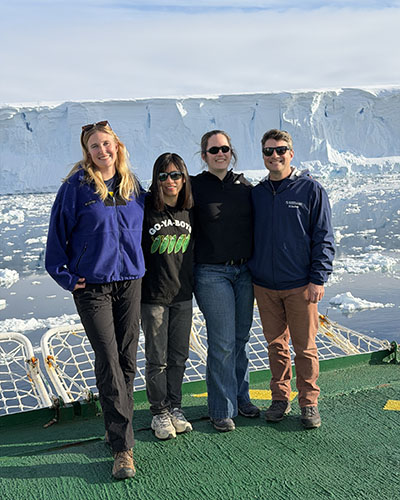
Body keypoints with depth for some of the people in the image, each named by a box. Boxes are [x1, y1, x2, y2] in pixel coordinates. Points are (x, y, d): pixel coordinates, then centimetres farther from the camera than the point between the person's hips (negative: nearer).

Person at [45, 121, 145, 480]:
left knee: (127, 361, 9)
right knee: (108, 362, -7)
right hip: (92, 286, -4)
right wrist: (66, 276, -3)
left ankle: (115, 426, 28)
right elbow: (58, 233, -1)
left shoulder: (133, 187, 8)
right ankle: (123, 446, -1)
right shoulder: (77, 186, -4)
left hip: (130, 282, 4)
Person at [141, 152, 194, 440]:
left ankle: (175, 408, 27)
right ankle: (160, 413, 20)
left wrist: (197, 287, 14)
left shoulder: (190, 210, 4)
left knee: (179, 356, 12)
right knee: (157, 359, 5)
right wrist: (136, 285, -9)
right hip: (153, 296, -4)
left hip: (183, 296, 4)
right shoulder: (145, 209, -10)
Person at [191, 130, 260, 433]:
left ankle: (240, 397, 30)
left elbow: (257, 226, 15)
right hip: (212, 274, -4)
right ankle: (222, 410, 12)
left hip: (245, 272, 5)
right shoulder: (195, 187, -4)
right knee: (222, 343, -3)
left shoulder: (244, 186, 9)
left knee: (241, 338, 13)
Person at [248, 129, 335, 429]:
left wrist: (318, 279, -9)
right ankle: (280, 398, 26)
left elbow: (324, 238, -3)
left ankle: (309, 402, 19)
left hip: (300, 286, -3)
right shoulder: (256, 194, 9)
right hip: (264, 286, 4)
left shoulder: (311, 190, -2)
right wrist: (248, 274, 9)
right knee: (276, 345, 12)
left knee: (304, 347, 4)